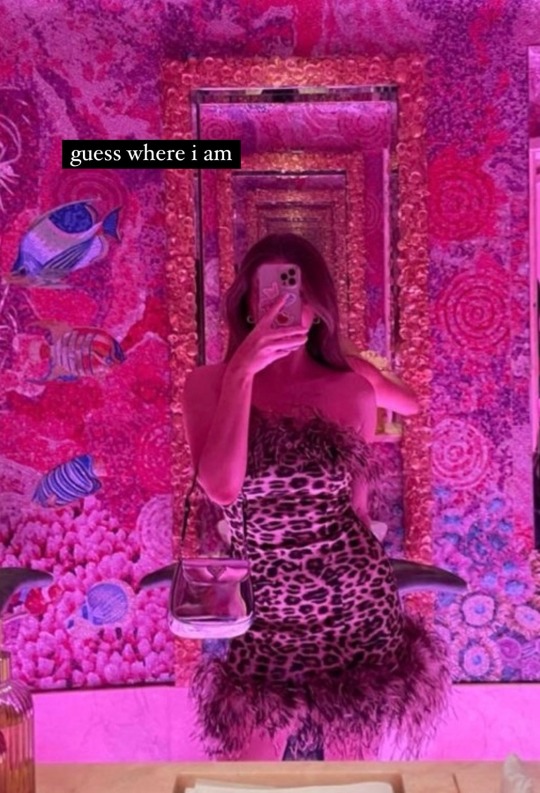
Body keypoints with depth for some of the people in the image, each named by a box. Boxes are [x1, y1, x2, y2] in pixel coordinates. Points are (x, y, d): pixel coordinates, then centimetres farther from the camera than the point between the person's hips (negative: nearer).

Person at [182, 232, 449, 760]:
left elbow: (357, 504, 8)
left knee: (348, 763, 18)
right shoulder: (209, 384, -8)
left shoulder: (353, 390, -4)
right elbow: (222, 488, -25)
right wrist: (242, 371, -25)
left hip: (355, 610, 2)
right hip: (260, 615, -1)